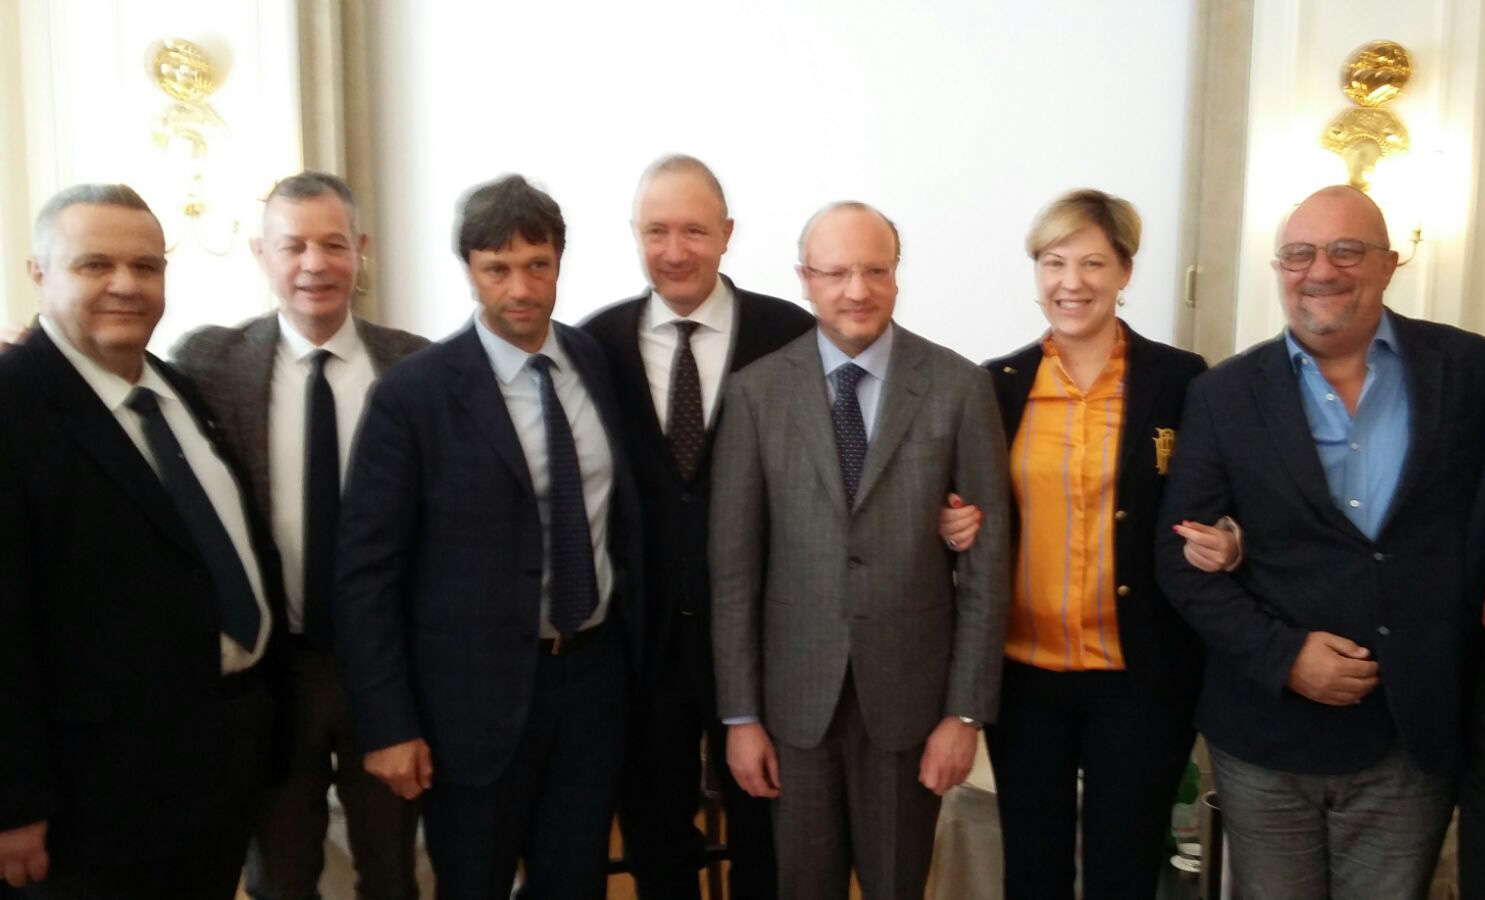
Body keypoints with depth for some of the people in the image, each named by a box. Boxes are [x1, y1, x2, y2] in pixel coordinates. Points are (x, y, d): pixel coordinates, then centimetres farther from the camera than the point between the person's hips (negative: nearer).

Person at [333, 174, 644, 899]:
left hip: (595, 673, 4)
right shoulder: (414, 393, -11)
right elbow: (366, 571, -10)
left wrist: (640, 648, 8)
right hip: (478, 689, -3)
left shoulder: (600, 363, 1)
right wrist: (387, 725, -11)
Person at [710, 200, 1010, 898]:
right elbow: (733, 560, -2)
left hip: (910, 689, 0)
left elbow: (986, 557, -3)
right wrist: (740, 714, -2)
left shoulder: (960, 387, -4)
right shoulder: (756, 391, -3)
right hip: (794, 691, 1)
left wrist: (967, 709, -4)